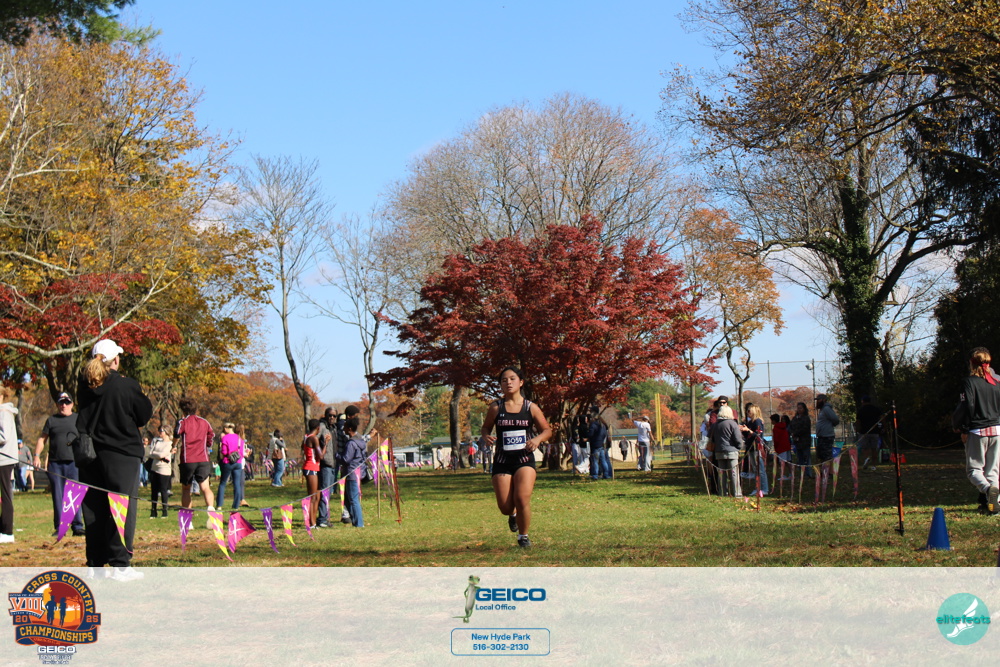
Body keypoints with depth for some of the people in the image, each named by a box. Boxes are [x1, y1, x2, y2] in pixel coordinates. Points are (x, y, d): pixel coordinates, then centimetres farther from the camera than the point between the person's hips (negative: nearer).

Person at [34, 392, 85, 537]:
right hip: (55, 464, 1)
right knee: (57, 496, 3)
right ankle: (59, 527, 8)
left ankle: (77, 526, -2)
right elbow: (42, 439, 13)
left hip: (74, 463, -1)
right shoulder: (51, 420, 13)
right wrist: (37, 456, 1)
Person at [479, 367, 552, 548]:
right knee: (505, 507, -3)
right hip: (502, 461, 1)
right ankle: (513, 514, 39)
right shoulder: (496, 407, 0)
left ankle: (523, 536, 9)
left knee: (522, 499, -18)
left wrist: (537, 439, -12)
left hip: (525, 459, -1)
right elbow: (486, 428, 10)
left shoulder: (531, 408, 1)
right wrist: (486, 437, -13)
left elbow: (547, 430, 9)